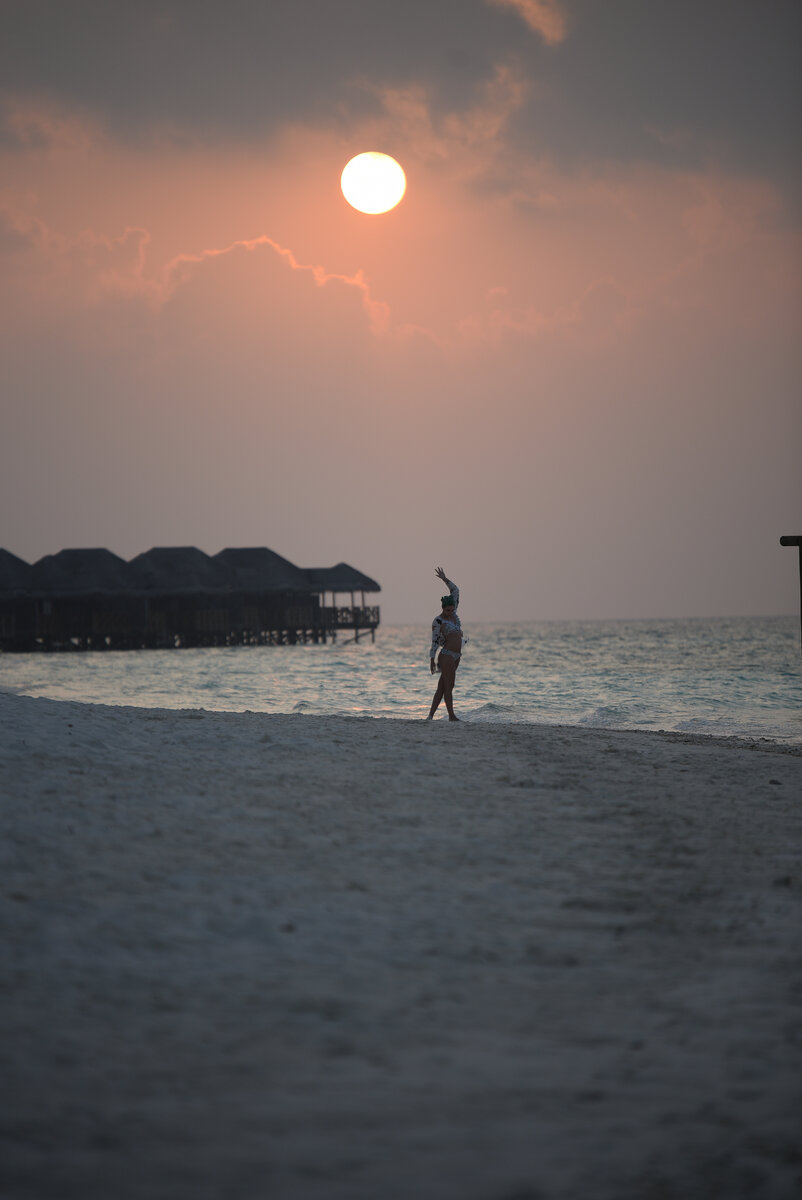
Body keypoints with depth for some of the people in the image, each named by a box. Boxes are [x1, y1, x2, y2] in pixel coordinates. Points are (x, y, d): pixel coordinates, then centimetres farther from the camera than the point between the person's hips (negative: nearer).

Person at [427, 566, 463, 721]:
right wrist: (432, 660, -9)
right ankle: (451, 716, -7)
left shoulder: (453, 614, 12)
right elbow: (435, 641, -8)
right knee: (448, 686, -7)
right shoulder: (438, 621, -7)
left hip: (456, 656, 7)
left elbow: (455, 591, 12)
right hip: (446, 655, -7)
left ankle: (431, 714, 8)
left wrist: (445, 579, 2)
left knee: (442, 687, 7)